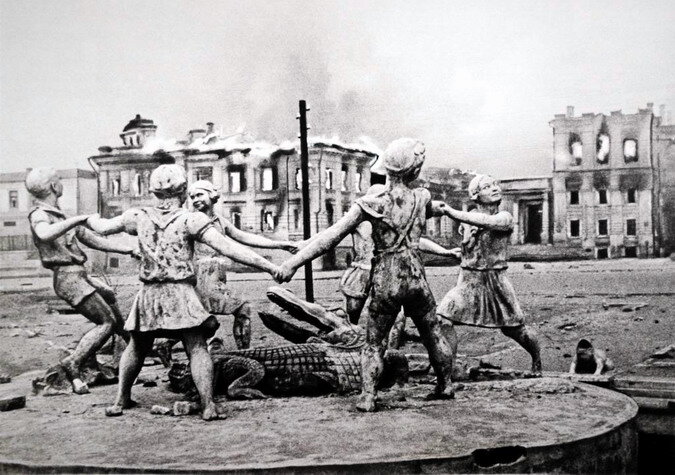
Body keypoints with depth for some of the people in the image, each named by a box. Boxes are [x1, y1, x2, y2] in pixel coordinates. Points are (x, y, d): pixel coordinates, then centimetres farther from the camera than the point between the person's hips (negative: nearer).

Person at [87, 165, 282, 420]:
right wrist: (270, 267, -16)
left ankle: (121, 400, 28)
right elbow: (228, 248, -16)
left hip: (149, 294, 4)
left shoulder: (139, 217, 2)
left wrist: (89, 217, 44)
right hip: (181, 294, -4)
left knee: (136, 348, 20)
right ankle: (208, 405, -10)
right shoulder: (190, 219, -9)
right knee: (197, 349, -2)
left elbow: (104, 227, 19)